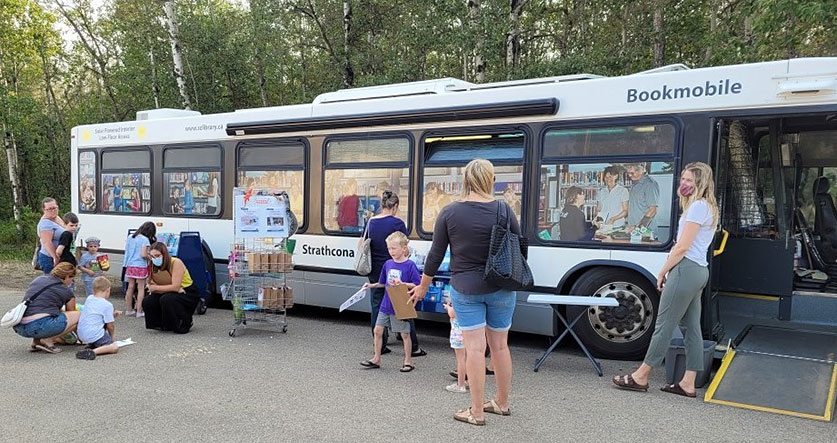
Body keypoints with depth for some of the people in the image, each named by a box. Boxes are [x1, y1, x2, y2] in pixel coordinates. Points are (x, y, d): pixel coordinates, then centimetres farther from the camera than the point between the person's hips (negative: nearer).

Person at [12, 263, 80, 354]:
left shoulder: (39, 279, 24)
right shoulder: (67, 291, 8)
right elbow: (70, 314, 23)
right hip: (40, 325, -7)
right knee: (79, 315, 4)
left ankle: (36, 341, 14)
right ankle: (47, 340, -5)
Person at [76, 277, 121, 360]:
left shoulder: (89, 299, 10)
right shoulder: (108, 305, -9)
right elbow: (110, 326, -5)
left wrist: (112, 314, 22)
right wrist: (112, 335, 14)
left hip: (81, 334, 8)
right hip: (94, 334, -8)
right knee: (114, 347, -7)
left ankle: (92, 345, 16)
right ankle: (93, 351, -30)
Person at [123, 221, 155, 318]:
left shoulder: (130, 237, 8)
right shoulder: (145, 239, -13)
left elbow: (126, 250, 17)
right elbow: (143, 255, -18)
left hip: (129, 266, 6)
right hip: (141, 267, -6)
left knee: (130, 287, 13)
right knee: (141, 289, 1)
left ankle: (128, 309, 21)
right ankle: (139, 311, 0)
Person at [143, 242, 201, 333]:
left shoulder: (176, 263, -23)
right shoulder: (154, 266, -3)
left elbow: (175, 287, -29)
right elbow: (152, 288, -12)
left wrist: (156, 288, -21)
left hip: (189, 294, -7)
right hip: (174, 294, 7)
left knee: (167, 299, -33)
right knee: (147, 302, -12)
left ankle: (184, 324, -10)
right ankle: (164, 325, 11)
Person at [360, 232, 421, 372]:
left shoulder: (409, 265, -11)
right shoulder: (388, 264, 6)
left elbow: (417, 285, -13)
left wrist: (402, 283, -24)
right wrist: (371, 285, 5)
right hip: (386, 304, 6)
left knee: (405, 334, 6)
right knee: (378, 330, 8)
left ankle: (408, 361, 20)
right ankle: (376, 359, 22)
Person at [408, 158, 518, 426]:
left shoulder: (449, 213, -7)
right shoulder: (503, 210, -6)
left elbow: (436, 254, -2)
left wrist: (423, 287, 11)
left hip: (466, 289, -2)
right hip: (500, 288, 2)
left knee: (475, 348, 2)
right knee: (500, 345, 14)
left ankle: (476, 412, 9)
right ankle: (502, 403, 30)